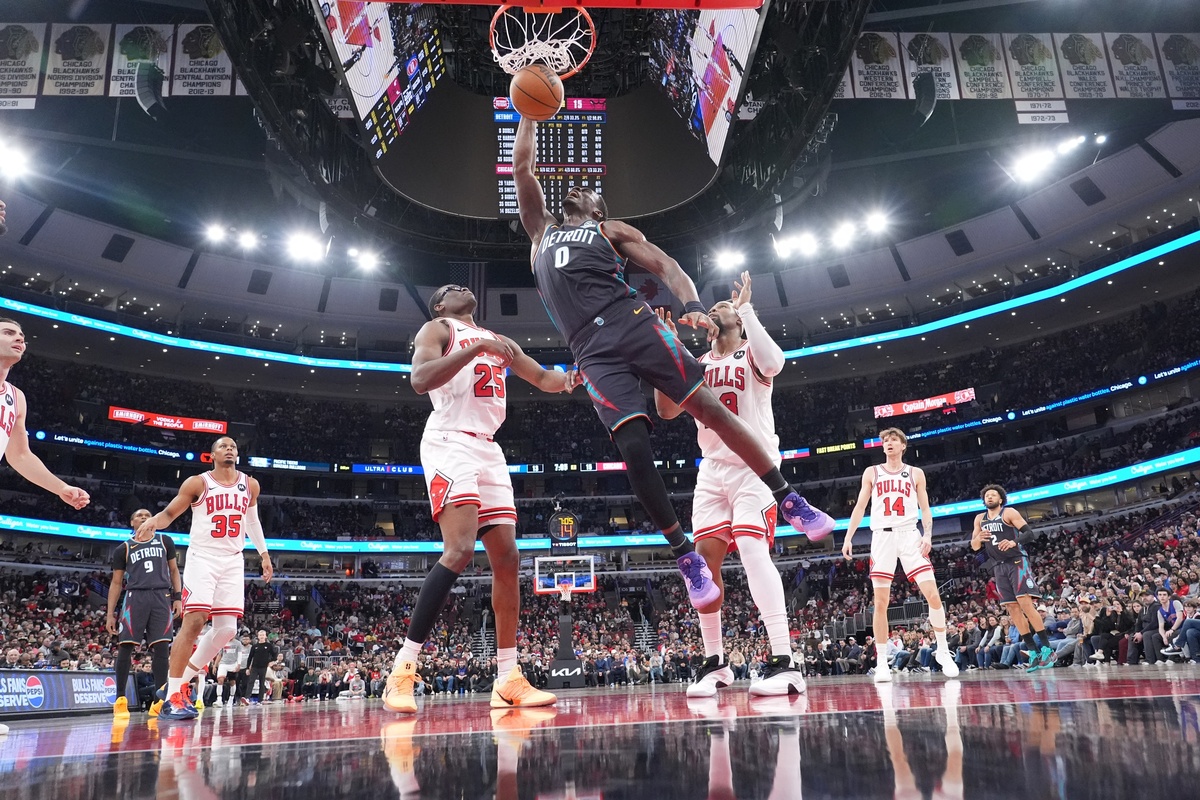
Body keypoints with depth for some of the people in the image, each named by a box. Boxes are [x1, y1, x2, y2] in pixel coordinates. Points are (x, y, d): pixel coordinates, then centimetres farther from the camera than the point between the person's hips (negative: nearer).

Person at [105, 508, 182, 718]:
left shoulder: (165, 541, 15)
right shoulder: (124, 549, 11)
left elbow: (173, 570, 17)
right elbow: (116, 582, 11)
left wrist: (178, 597, 5)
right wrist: (110, 613, 4)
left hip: (162, 597, 1)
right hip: (135, 597, -1)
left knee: (161, 648, -4)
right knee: (125, 646, -7)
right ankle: (120, 699, 3)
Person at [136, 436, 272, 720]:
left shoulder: (250, 485, 10)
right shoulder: (197, 483, -2)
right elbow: (170, 512, -3)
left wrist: (263, 553, 19)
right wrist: (155, 520, -26)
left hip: (233, 561, 5)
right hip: (202, 558, -4)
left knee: (227, 628, -3)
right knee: (194, 621, -16)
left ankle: (181, 681, 15)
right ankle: (172, 696, -10)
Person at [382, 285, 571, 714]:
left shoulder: (498, 341, 26)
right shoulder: (437, 329, 5)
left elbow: (541, 377, 27)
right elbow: (420, 380, -14)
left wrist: (565, 380, 4)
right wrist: (477, 349, -22)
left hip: (489, 450, 8)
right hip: (450, 442, -7)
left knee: (507, 558, 1)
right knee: (460, 548, -25)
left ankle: (509, 679, 7)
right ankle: (402, 670, -21)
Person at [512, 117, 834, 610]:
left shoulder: (611, 230, 21)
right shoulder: (542, 231, 30)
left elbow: (664, 265, 8)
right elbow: (522, 168, 26)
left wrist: (692, 304, -11)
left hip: (633, 324, -1)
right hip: (594, 354, 1)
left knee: (709, 407, -10)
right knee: (633, 448, -14)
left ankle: (789, 502, 2)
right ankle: (685, 556, -3)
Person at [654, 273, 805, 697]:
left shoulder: (751, 354, 2)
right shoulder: (697, 365, 16)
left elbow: (773, 362, -24)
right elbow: (666, 410, 5)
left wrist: (746, 307, -13)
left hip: (754, 466, -5)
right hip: (713, 470, 5)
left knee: (752, 548, -22)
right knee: (705, 556, -2)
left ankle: (784, 662, -24)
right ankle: (714, 662, 9)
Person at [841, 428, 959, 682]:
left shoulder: (916, 473, 12)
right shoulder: (872, 472, 12)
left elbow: (925, 508, 9)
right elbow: (860, 507, 11)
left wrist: (927, 534, -8)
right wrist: (848, 538, 2)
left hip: (909, 535, 0)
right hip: (882, 537, 0)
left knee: (933, 594, -10)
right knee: (881, 602, -3)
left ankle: (943, 652, 8)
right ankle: (882, 662, 3)